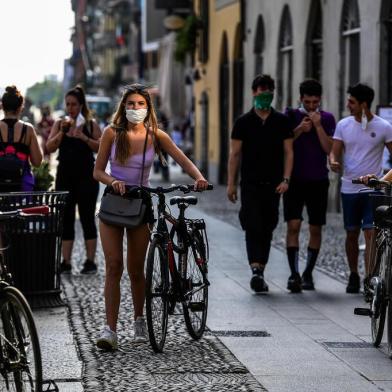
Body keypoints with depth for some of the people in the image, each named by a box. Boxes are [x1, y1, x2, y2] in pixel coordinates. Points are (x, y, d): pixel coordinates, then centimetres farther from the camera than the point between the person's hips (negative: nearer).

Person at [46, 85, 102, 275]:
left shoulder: (91, 124, 2)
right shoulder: (59, 124, 8)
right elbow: (49, 148, -2)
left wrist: (84, 138, -20)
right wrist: (62, 132, -15)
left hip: (86, 176, -3)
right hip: (65, 176, 3)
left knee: (87, 218, 0)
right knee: (66, 219, 3)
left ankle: (90, 261, 4)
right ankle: (66, 262, 6)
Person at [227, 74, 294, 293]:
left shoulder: (282, 121, 7)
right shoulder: (244, 122, 4)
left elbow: (288, 152, 5)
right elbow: (235, 154, 4)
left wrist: (285, 179, -7)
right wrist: (231, 183, -1)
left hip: (273, 185, 2)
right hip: (250, 184, -2)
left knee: (267, 229, 7)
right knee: (253, 227, -14)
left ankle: (260, 271, 15)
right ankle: (256, 270, -23)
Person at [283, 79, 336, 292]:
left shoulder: (327, 119, 5)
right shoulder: (291, 116, 5)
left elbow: (329, 149, -4)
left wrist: (318, 126, -14)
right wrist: (299, 130, -13)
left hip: (318, 181, 1)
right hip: (294, 179, -1)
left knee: (315, 229, 4)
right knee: (293, 225, -12)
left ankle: (308, 274, 16)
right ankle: (294, 274, -15)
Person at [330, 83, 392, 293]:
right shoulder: (344, 125, 4)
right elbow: (334, 152, 3)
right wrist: (334, 162, -20)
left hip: (373, 190, -3)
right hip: (349, 188, 3)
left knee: (371, 234, -12)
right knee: (352, 234, 11)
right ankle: (353, 276, 26)